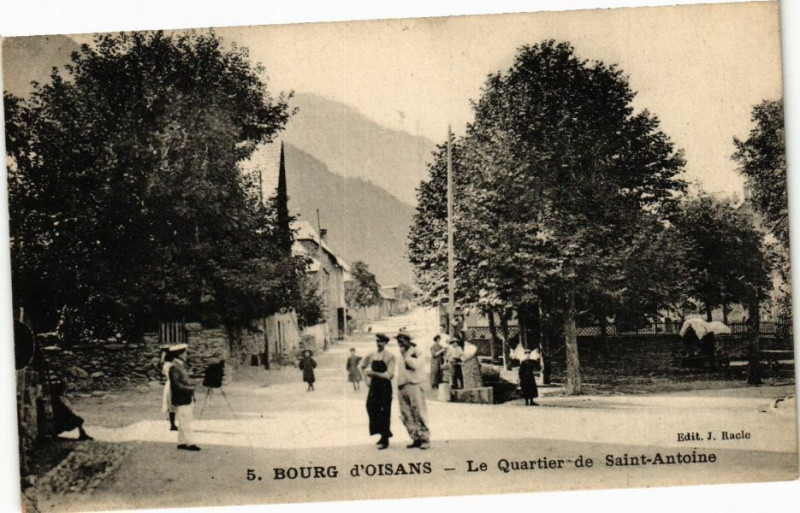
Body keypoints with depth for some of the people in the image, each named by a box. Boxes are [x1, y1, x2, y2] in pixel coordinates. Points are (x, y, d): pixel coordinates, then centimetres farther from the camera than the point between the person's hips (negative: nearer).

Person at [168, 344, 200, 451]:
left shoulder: (181, 366, 15)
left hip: (187, 400, 10)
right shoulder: (174, 367, -15)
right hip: (182, 400, -10)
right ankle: (190, 443, -5)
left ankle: (182, 443, 19)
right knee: (185, 423, -6)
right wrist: (189, 388, -18)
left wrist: (191, 386, 7)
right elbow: (176, 385, -20)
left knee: (184, 423, 13)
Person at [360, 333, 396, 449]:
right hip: (374, 385, 5)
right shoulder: (372, 356, 6)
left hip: (385, 387, -5)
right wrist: (367, 378, 13)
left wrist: (374, 373, -20)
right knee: (371, 408, 3)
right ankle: (384, 434, 20)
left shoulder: (389, 357, -9)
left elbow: (389, 375, -15)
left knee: (384, 413, -2)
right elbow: (362, 366, 22)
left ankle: (385, 440, 5)